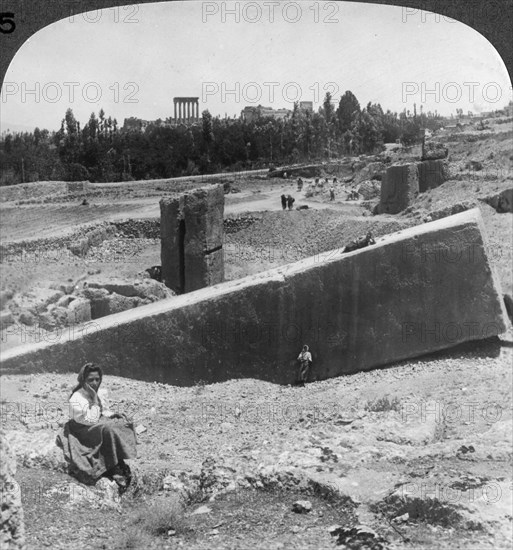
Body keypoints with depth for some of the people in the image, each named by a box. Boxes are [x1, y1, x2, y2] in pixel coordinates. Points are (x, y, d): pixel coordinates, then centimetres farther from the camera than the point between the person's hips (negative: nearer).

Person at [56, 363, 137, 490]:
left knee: (121, 423, -17)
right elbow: (91, 420, -23)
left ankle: (120, 467, -19)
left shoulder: (102, 393, 1)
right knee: (107, 430, -31)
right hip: (82, 433, -7)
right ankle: (117, 472, -20)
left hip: (101, 426, 7)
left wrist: (114, 415, -9)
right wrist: (94, 399, -24)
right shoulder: (76, 399, -20)